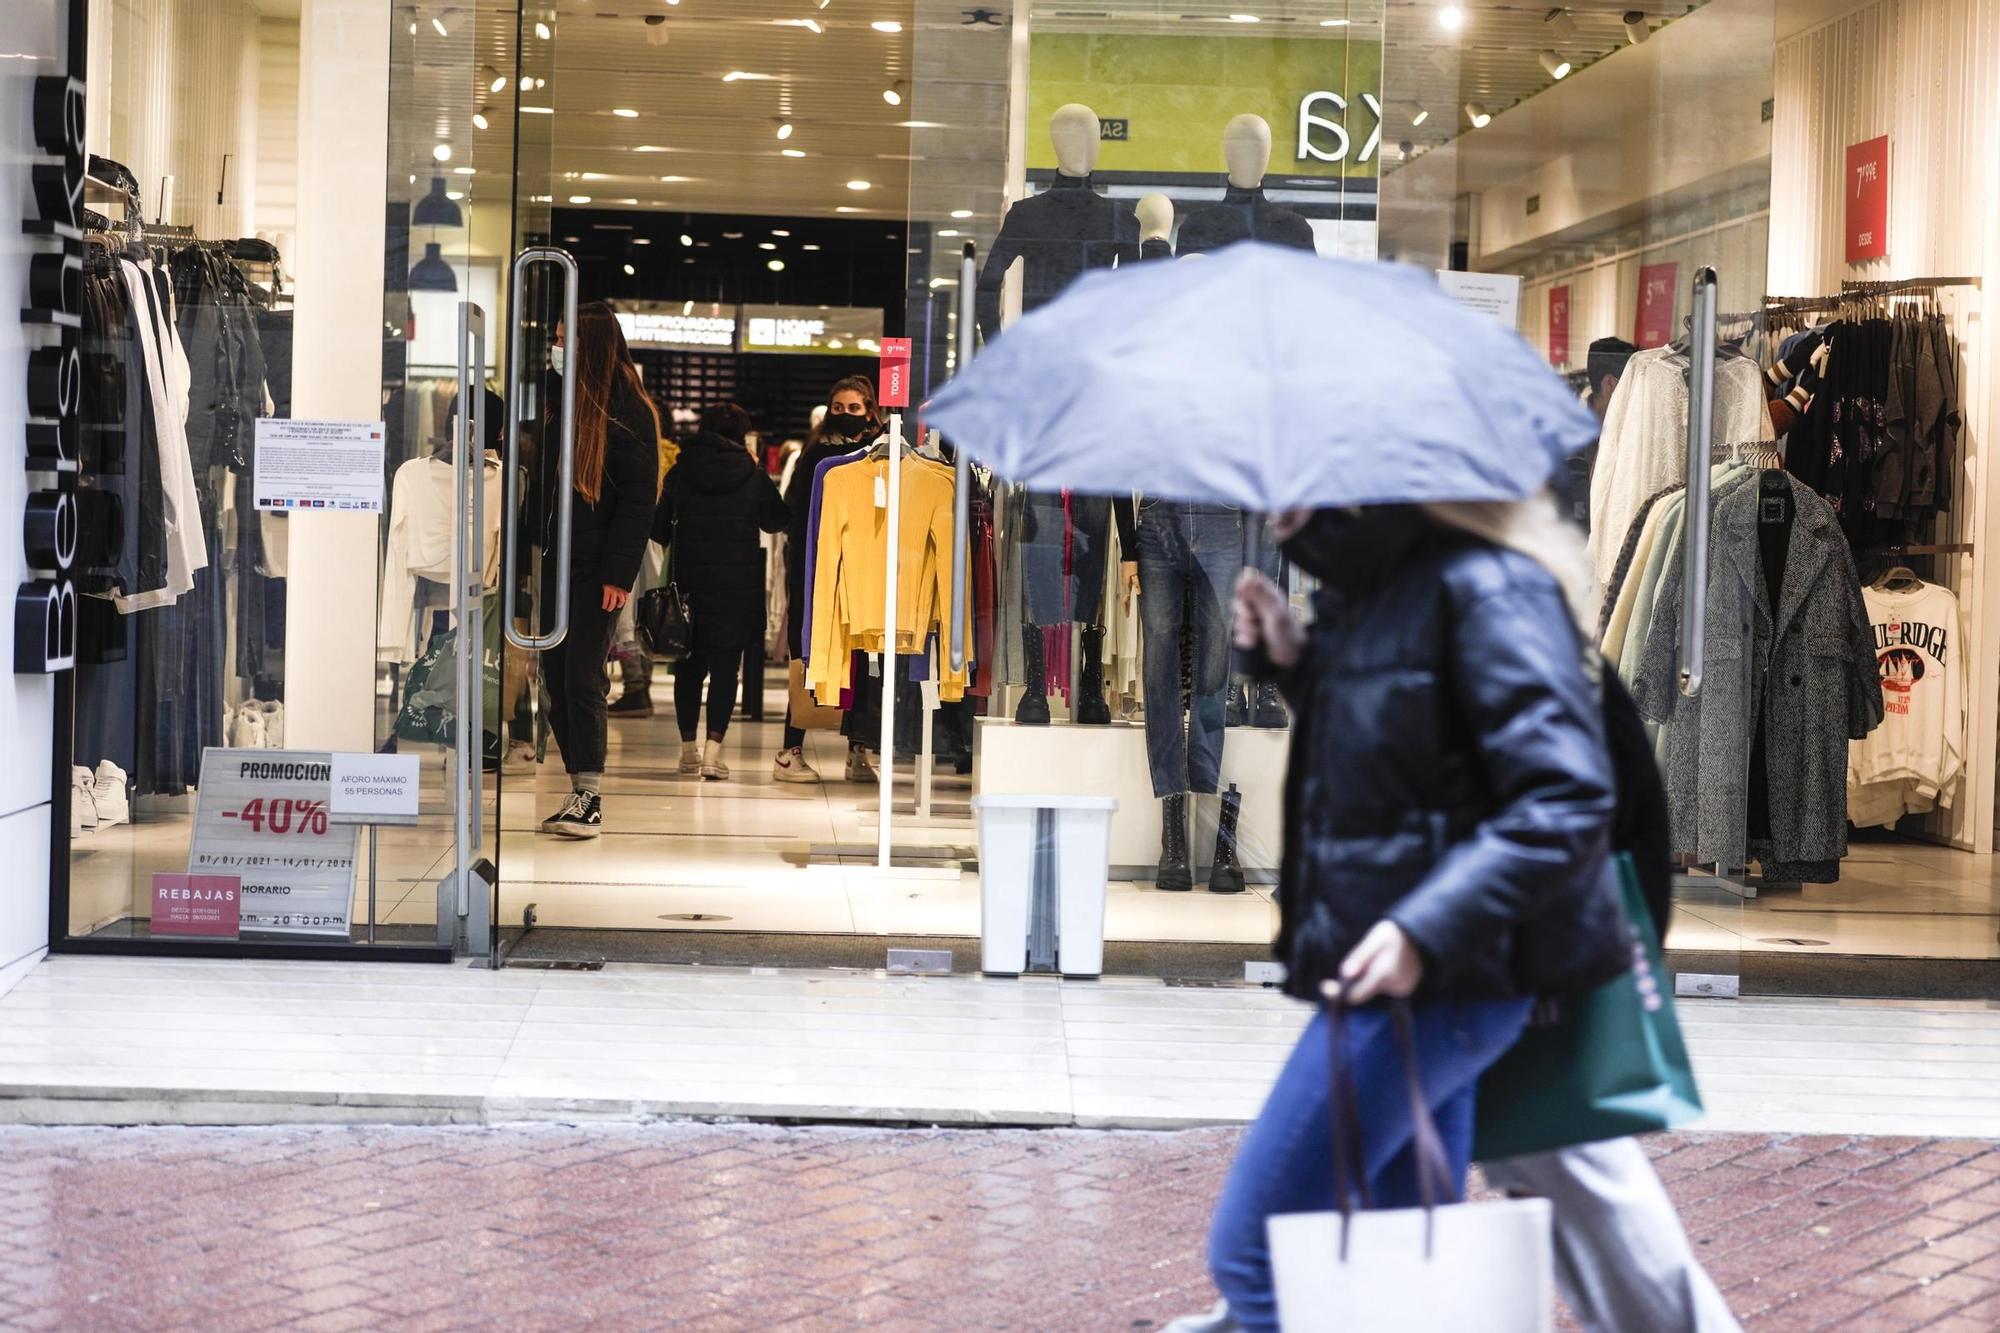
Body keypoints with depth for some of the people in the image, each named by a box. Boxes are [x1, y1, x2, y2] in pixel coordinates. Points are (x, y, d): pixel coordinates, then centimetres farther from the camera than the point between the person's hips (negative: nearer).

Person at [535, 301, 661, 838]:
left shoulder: (630, 410, -6)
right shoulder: (561, 400, 14)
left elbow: (638, 497, -10)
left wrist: (619, 572, -17)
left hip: (596, 567, -6)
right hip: (555, 561, 7)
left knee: (582, 677, -8)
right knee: (556, 678, 4)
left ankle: (590, 798, -4)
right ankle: (580, 791, 10)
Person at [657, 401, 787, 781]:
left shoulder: (680, 473, 0)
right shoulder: (754, 477, -3)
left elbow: (659, 528, 5)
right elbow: (775, 521, 10)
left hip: (688, 582, 1)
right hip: (738, 584, -1)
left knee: (689, 665, 13)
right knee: (725, 665, -1)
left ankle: (689, 747, 15)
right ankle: (712, 750, -11)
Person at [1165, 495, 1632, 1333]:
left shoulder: (1482, 587, -17)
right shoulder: (1370, 587, 11)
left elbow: (1564, 802, -23)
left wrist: (1425, 929, -30)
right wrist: (1293, 664, 9)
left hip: (1431, 985, -10)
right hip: (1390, 978, 10)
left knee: (1251, 1253, -5)